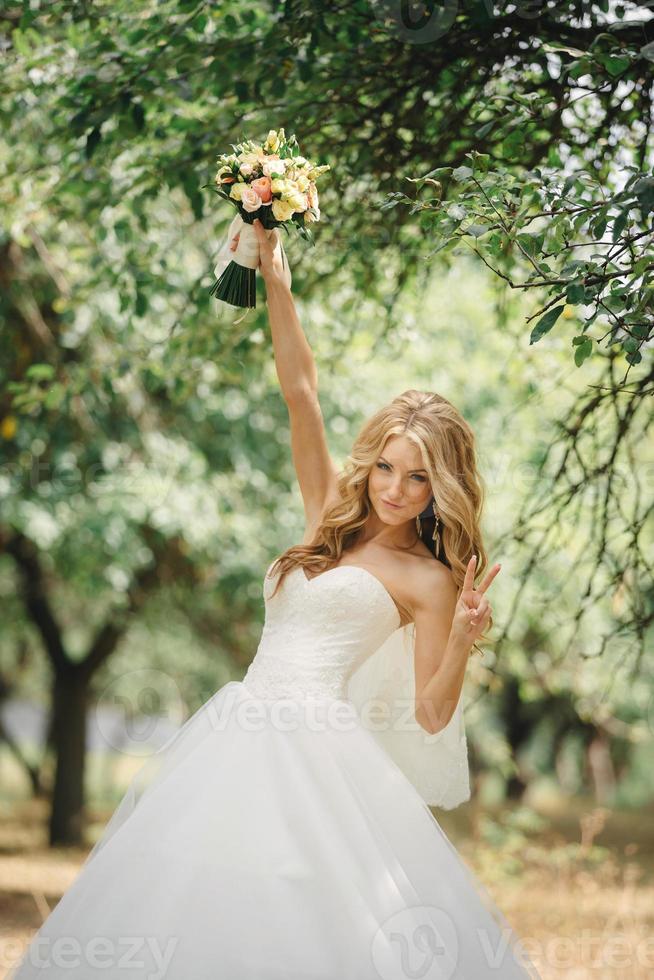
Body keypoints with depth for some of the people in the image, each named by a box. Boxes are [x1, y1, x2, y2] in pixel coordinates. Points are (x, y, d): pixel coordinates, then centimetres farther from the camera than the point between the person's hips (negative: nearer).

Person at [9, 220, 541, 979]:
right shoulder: (332, 524, 15)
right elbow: (299, 391, 11)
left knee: (312, 918, -18)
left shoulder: (427, 579, 2)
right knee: (197, 909, -2)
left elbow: (431, 715, 0)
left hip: (315, 741, -5)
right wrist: (275, 279, 8)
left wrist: (462, 642, -17)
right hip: (240, 738, 6)